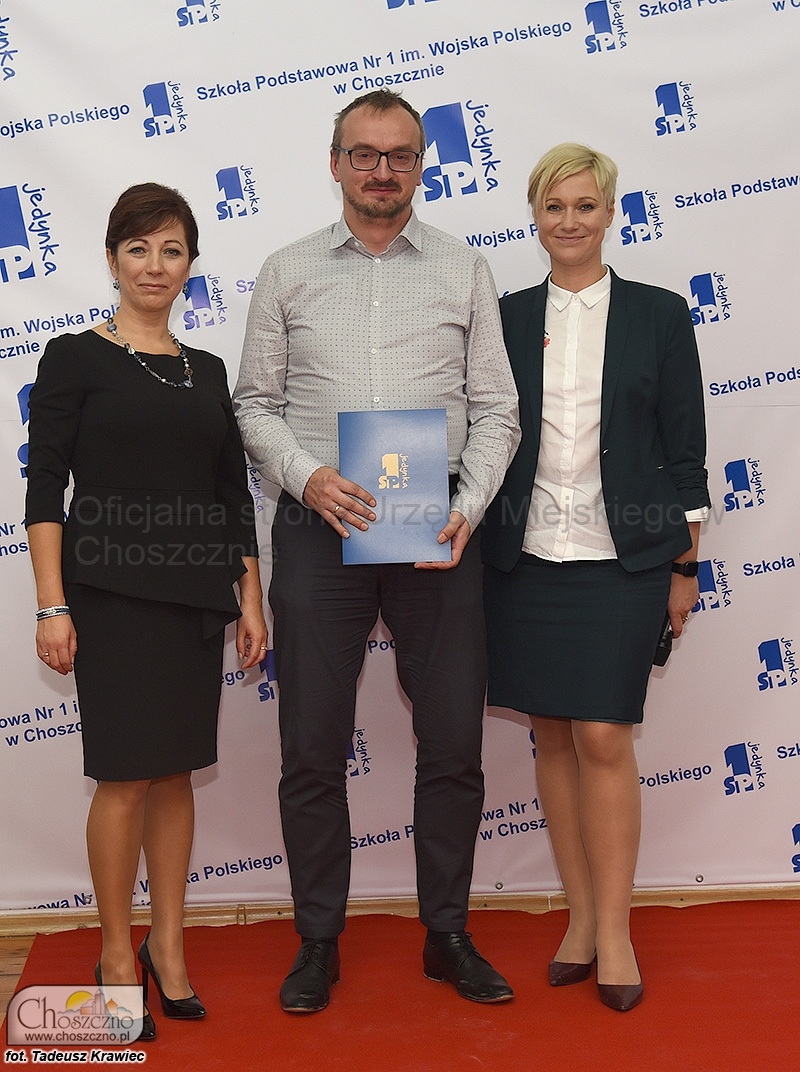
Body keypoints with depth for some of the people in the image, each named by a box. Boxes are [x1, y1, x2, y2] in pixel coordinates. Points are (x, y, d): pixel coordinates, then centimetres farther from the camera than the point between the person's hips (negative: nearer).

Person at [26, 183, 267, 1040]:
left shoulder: (207, 371, 13)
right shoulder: (75, 358, 0)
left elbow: (234, 494, 14)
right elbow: (45, 488, -5)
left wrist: (250, 599, 9)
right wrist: (53, 606, -12)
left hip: (195, 594, 4)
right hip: (111, 590, -4)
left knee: (175, 771, 8)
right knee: (126, 776, -4)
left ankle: (168, 947, 21)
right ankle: (116, 952, 13)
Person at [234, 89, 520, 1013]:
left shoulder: (465, 271, 9)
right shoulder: (288, 273, 10)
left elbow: (495, 409, 6)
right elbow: (255, 402, 8)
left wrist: (468, 508, -9)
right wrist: (306, 476, -10)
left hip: (437, 527, 1)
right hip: (320, 525, 0)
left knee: (453, 745, 5)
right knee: (312, 751, 4)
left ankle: (448, 936, 23)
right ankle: (318, 944, 21)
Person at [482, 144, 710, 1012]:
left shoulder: (659, 316, 3)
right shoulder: (506, 319, 8)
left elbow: (683, 451, 3)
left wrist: (684, 564, 1)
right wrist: (476, 542, 4)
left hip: (622, 556, -2)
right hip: (526, 556, 3)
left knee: (604, 739, -5)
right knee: (552, 737, 7)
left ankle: (614, 931, 9)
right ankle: (581, 916, 21)